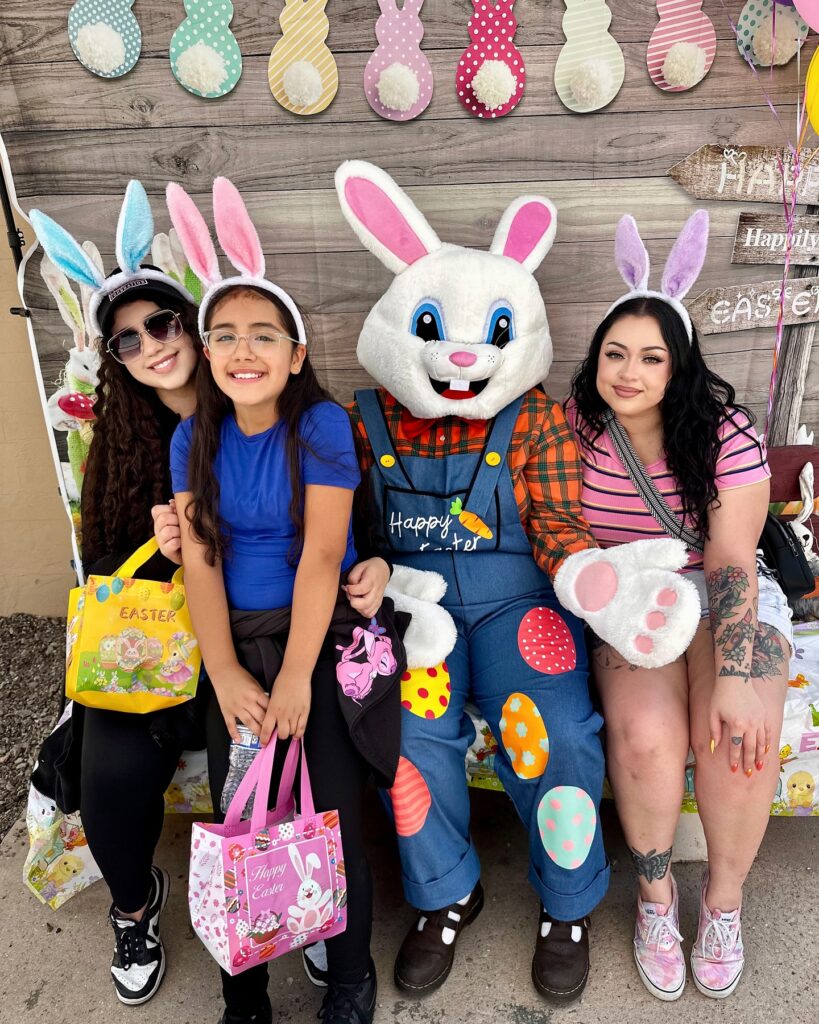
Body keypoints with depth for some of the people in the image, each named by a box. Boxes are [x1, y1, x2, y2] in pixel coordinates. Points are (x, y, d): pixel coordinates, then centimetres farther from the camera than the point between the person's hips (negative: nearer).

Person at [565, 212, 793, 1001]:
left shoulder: (724, 431, -12)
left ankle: (724, 898, 9)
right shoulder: (575, 426, -7)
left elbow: (731, 559, -18)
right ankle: (654, 892, 6)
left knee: (739, 734, -24)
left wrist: (737, 676, -28)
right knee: (646, 731, -26)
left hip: (722, 596, 0)